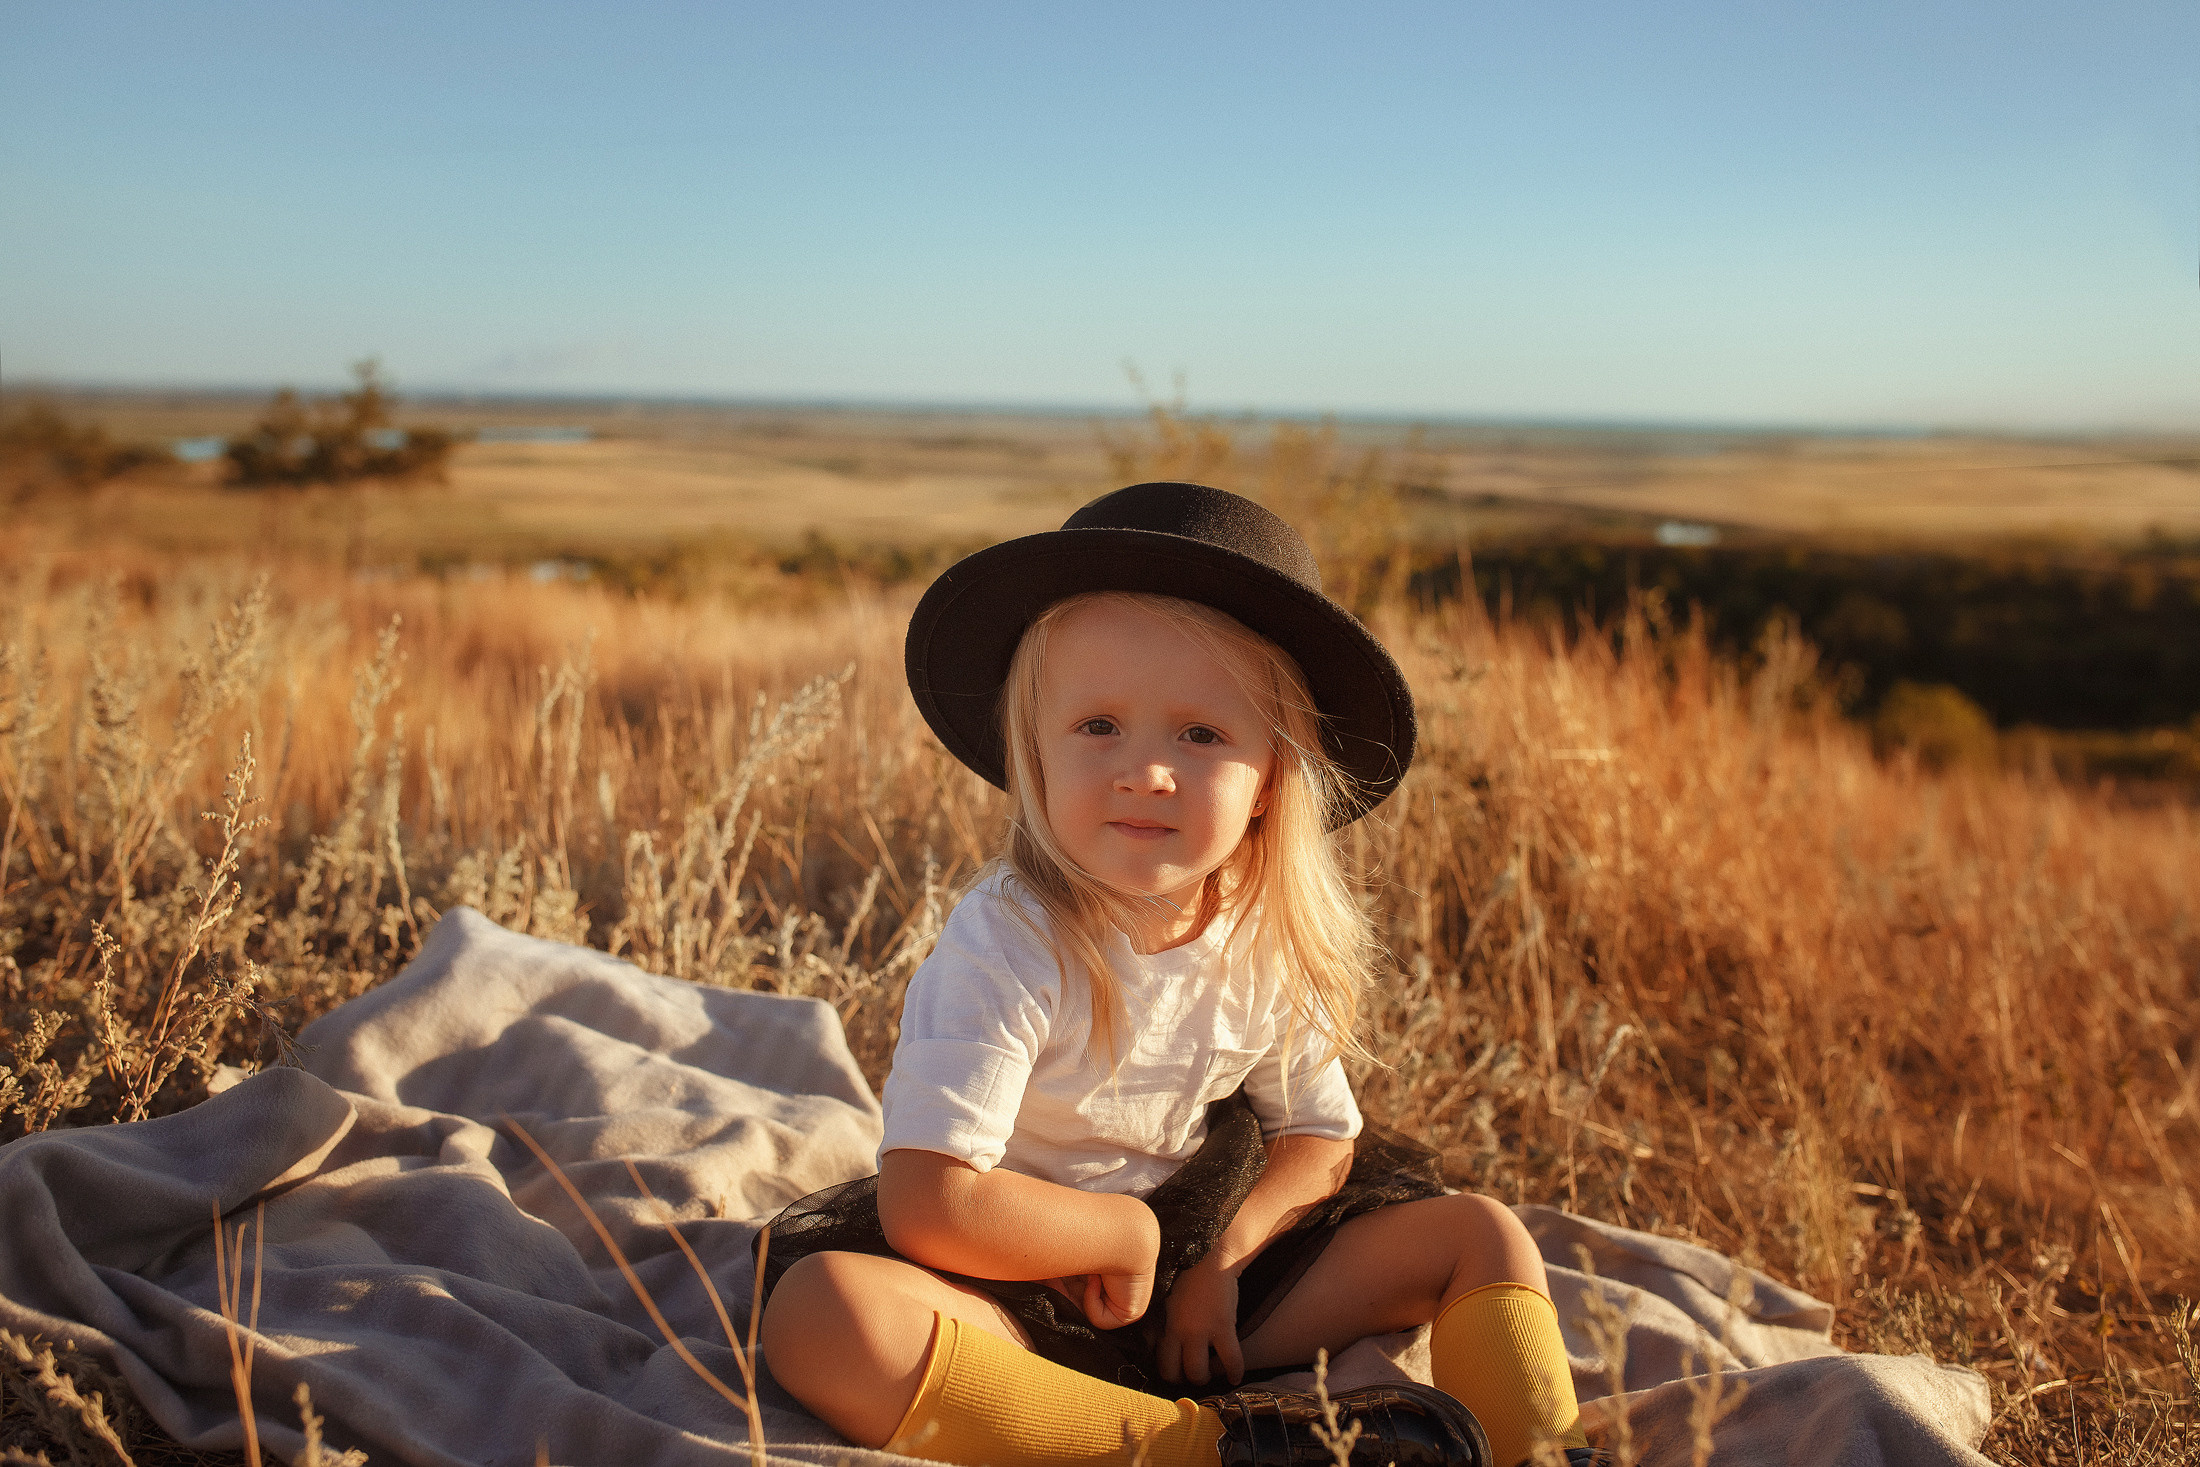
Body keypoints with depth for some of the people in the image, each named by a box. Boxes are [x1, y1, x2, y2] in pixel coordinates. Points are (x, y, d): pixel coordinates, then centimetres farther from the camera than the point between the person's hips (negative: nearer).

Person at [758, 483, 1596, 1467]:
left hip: (1193, 1282, 5)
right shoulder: (1006, 946, -24)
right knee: (820, 1312, -38)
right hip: (1027, 1300, -4)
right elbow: (927, 1207, -29)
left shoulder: (1268, 943, -6)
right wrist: (1130, 1231, -15)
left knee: (1482, 1234, -2)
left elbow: (1320, 1138, 6)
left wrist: (1222, 1259, -13)